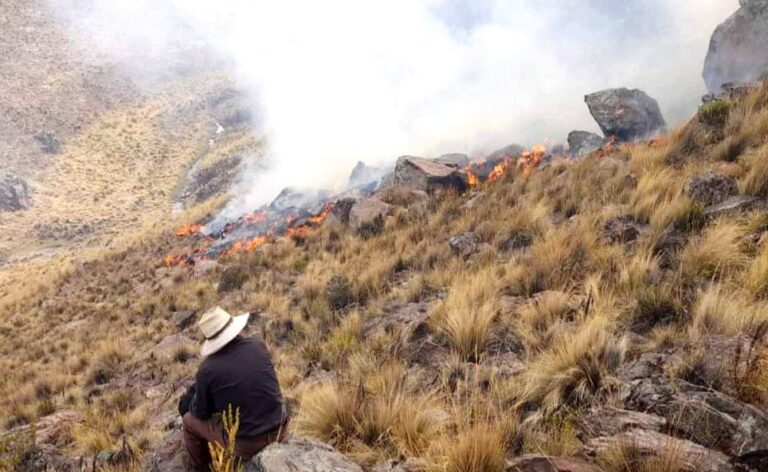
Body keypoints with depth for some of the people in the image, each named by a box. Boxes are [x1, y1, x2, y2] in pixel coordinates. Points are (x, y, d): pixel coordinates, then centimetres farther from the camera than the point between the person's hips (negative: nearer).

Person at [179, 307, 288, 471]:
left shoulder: (207, 368, -15)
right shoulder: (258, 345, -5)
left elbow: (202, 413, -1)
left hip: (245, 443, -4)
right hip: (279, 429, 4)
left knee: (190, 420, 17)